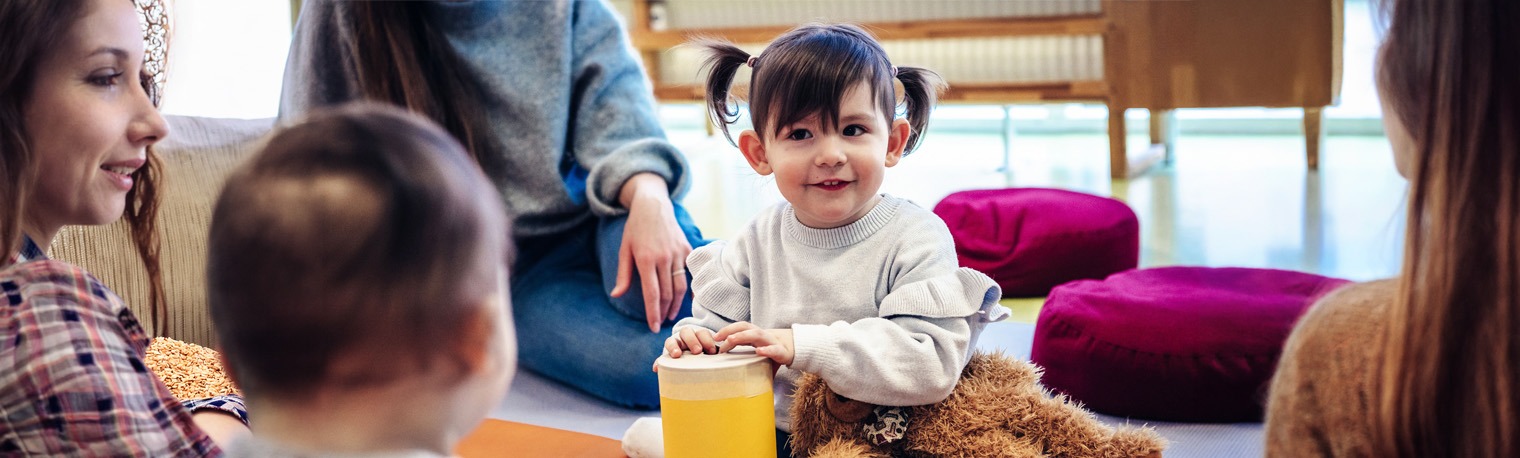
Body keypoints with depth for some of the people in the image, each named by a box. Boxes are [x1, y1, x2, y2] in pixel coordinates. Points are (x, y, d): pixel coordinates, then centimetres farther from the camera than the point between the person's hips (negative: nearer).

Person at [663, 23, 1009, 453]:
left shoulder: (917, 239, -12)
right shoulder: (757, 241, 3)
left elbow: (933, 364, -23)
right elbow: (718, 327, 8)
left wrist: (802, 345, -28)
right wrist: (696, 342, -18)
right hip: (770, 435, 4)